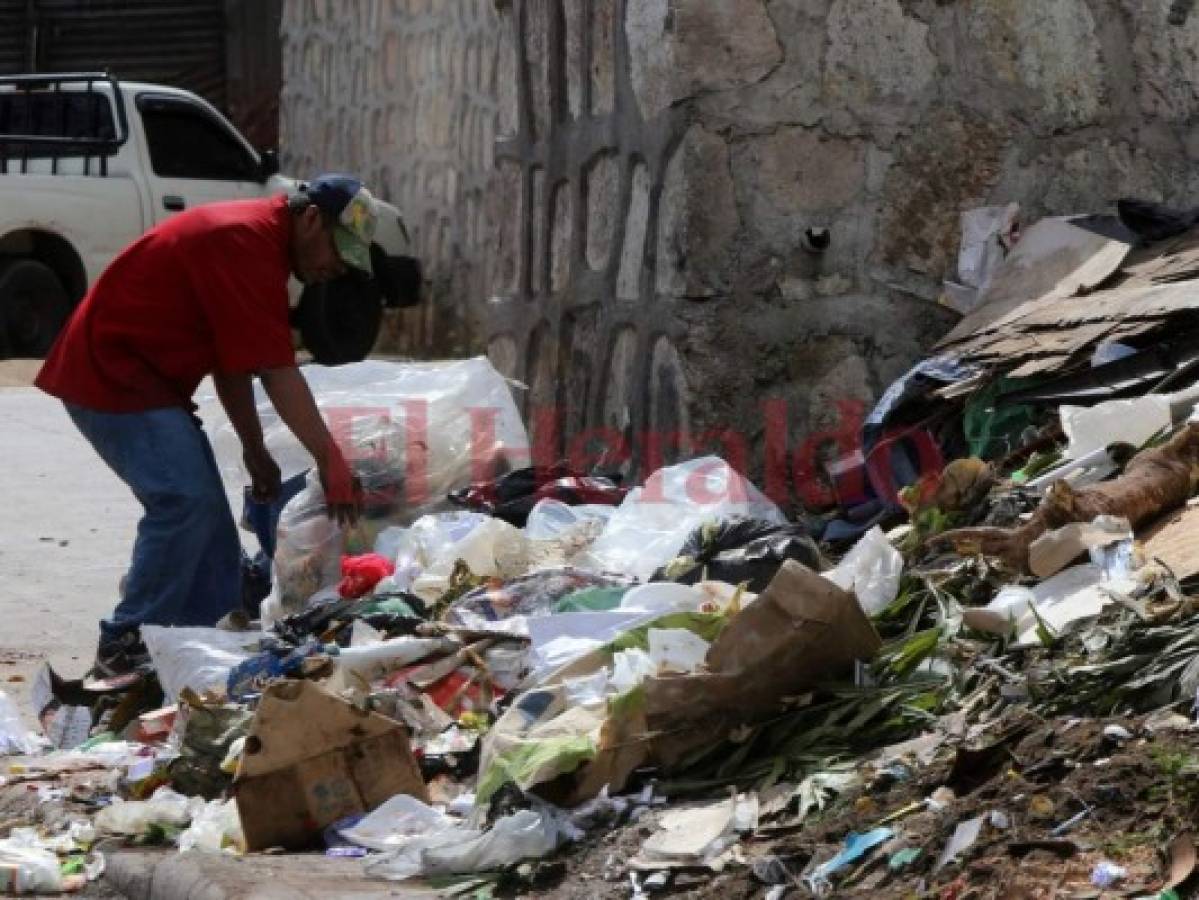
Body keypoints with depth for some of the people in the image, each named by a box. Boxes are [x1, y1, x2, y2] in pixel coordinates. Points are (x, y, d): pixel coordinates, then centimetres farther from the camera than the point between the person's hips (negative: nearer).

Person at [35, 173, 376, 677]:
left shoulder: (257, 237, 10)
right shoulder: (247, 244, -22)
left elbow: (233, 361, 17)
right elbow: (277, 373, -24)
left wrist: (254, 449, 15)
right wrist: (329, 460, -21)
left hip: (144, 377, 11)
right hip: (111, 373, -11)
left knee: (204, 508, 8)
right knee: (186, 500, -18)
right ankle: (125, 651, -12)